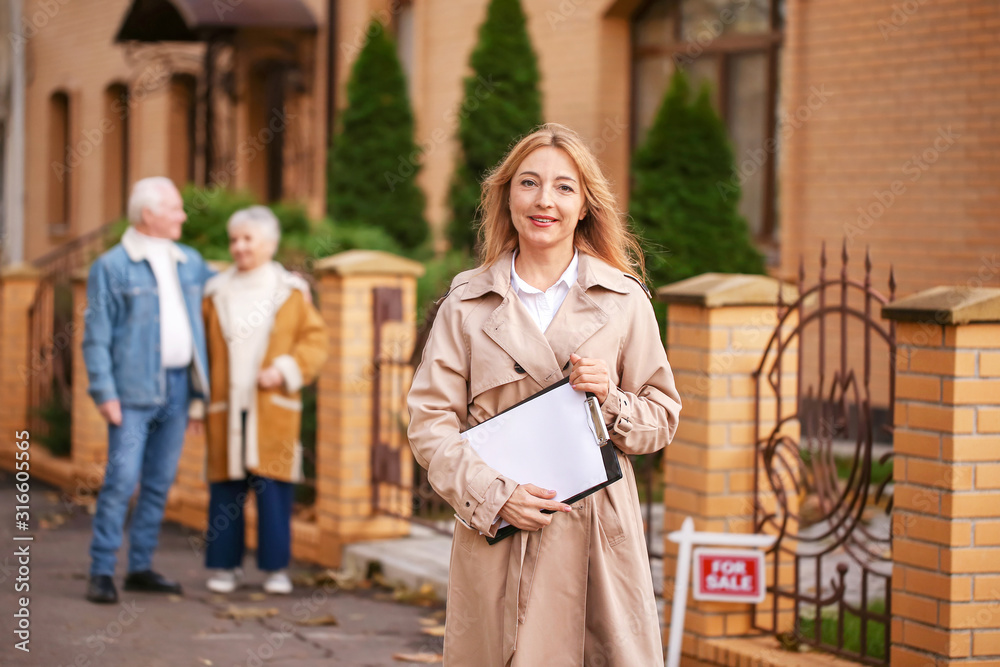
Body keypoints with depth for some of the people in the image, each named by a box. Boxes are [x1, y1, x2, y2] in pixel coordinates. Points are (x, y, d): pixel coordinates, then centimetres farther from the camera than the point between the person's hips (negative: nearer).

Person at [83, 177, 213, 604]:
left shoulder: (190, 263, 14)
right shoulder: (111, 267, -4)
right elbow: (96, 336, -6)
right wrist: (104, 392, -14)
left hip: (178, 388, 6)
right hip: (134, 390, -6)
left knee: (159, 483, 9)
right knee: (121, 480, -10)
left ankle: (141, 568, 16)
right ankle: (101, 572, -5)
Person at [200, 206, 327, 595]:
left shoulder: (291, 292, 5)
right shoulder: (217, 293, 10)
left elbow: (315, 340, 4)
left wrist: (285, 371, -11)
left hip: (272, 408, -2)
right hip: (226, 408, 2)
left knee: (273, 487, -2)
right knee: (226, 487, 2)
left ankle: (276, 568, 6)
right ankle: (225, 566, 12)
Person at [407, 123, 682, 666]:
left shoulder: (624, 301, 7)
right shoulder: (467, 304, 5)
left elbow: (663, 417, 11)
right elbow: (429, 422, 2)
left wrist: (612, 402, -9)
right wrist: (493, 495, -10)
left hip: (599, 535, 1)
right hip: (497, 534, 0)